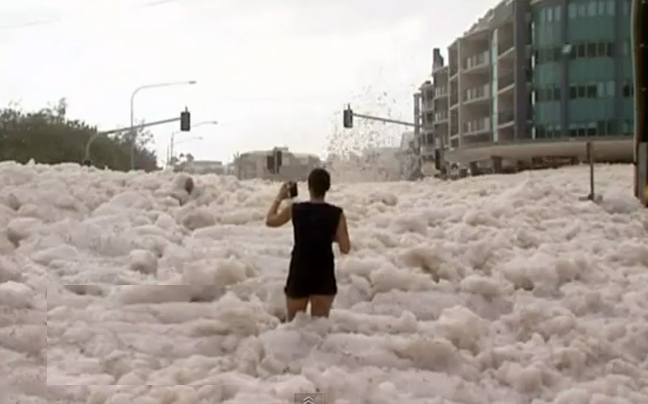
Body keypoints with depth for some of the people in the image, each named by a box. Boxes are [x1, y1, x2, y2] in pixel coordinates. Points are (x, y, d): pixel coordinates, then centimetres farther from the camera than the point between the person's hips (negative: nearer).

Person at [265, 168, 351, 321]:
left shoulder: (295, 210, -7)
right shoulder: (336, 214, -9)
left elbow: (270, 221, 11)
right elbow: (345, 248, -7)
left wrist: (279, 198, 23)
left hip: (299, 274, 0)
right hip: (324, 276, 0)